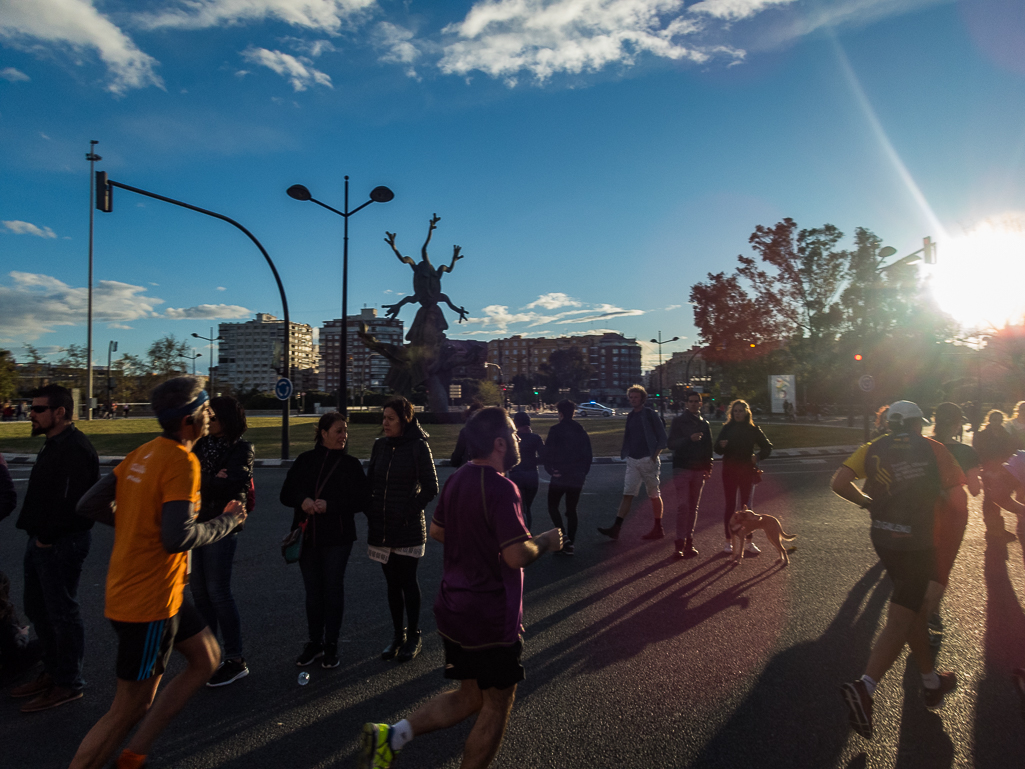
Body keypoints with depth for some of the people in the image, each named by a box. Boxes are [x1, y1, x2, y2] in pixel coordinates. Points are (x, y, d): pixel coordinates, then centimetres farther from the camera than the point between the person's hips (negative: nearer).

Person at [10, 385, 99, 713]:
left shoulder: (75, 449, -20)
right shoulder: (53, 445, 14)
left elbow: (72, 501, -26)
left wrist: (48, 536, -18)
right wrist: (36, 534, 11)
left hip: (62, 544, -11)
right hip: (42, 540, 11)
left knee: (62, 613, 0)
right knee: (38, 609, 20)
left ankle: (69, 683, 14)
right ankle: (52, 672, 34)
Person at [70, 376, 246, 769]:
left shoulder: (143, 453, 6)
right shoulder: (182, 461, -21)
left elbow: (90, 505, 8)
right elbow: (178, 537, -29)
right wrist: (227, 520, -14)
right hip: (148, 602, -10)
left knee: (206, 658, 20)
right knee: (130, 708, 4)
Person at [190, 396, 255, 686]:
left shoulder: (242, 450, -8)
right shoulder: (202, 444, 10)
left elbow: (229, 485, -21)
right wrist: (212, 481, -15)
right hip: (196, 523, 6)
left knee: (217, 591, -3)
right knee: (199, 591, 12)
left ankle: (235, 660, 8)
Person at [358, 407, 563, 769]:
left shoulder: (457, 479, 5)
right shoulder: (501, 488, -23)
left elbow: (436, 530, 16)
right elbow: (517, 556, -26)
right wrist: (545, 542, -8)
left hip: (454, 609, 9)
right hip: (491, 617, -8)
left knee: (469, 698, 22)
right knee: (497, 706, 12)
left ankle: (391, 735, 13)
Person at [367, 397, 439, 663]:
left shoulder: (418, 446, -9)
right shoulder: (380, 445, 6)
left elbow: (430, 487, -7)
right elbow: (369, 482, 14)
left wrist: (410, 511, -10)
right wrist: (370, 512, 6)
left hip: (408, 528, -5)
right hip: (381, 528, 5)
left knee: (407, 582, 5)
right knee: (392, 583, 13)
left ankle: (413, 636, 20)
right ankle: (398, 635, 26)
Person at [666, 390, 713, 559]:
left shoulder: (704, 424, 12)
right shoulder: (678, 422, 0)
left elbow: (708, 447, 16)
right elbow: (671, 443, -8)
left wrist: (708, 468, 9)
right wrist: (689, 439, -21)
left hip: (699, 470, 4)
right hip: (682, 469, -4)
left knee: (693, 507, 6)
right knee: (683, 505, -11)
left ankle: (689, 541, 12)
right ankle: (680, 543, -8)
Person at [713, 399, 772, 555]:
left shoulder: (753, 429, 1)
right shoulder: (727, 428, 1)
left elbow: (767, 447, 8)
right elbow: (717, 449, -1)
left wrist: (758, 457, -9)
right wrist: (721, 445, -23)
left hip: (747, 470, 1)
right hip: (730, 470, -1)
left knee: (746, 506, 7)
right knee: (730, 505, 2)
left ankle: (748, 542, 13)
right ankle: (728, 541, 9)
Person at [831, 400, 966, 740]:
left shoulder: (873, 450, 2)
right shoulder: (933, 449, -4)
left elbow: (839, 483, -10)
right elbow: (959, 504, -7)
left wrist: (868, 502, 6)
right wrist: (934, 491, 13)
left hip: (883, 539, 4)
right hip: (917, 544, -4)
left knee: (915, 609, 22)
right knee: (900, 621, -3)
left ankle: (931, 682, 36)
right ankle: (865, 687, -16)